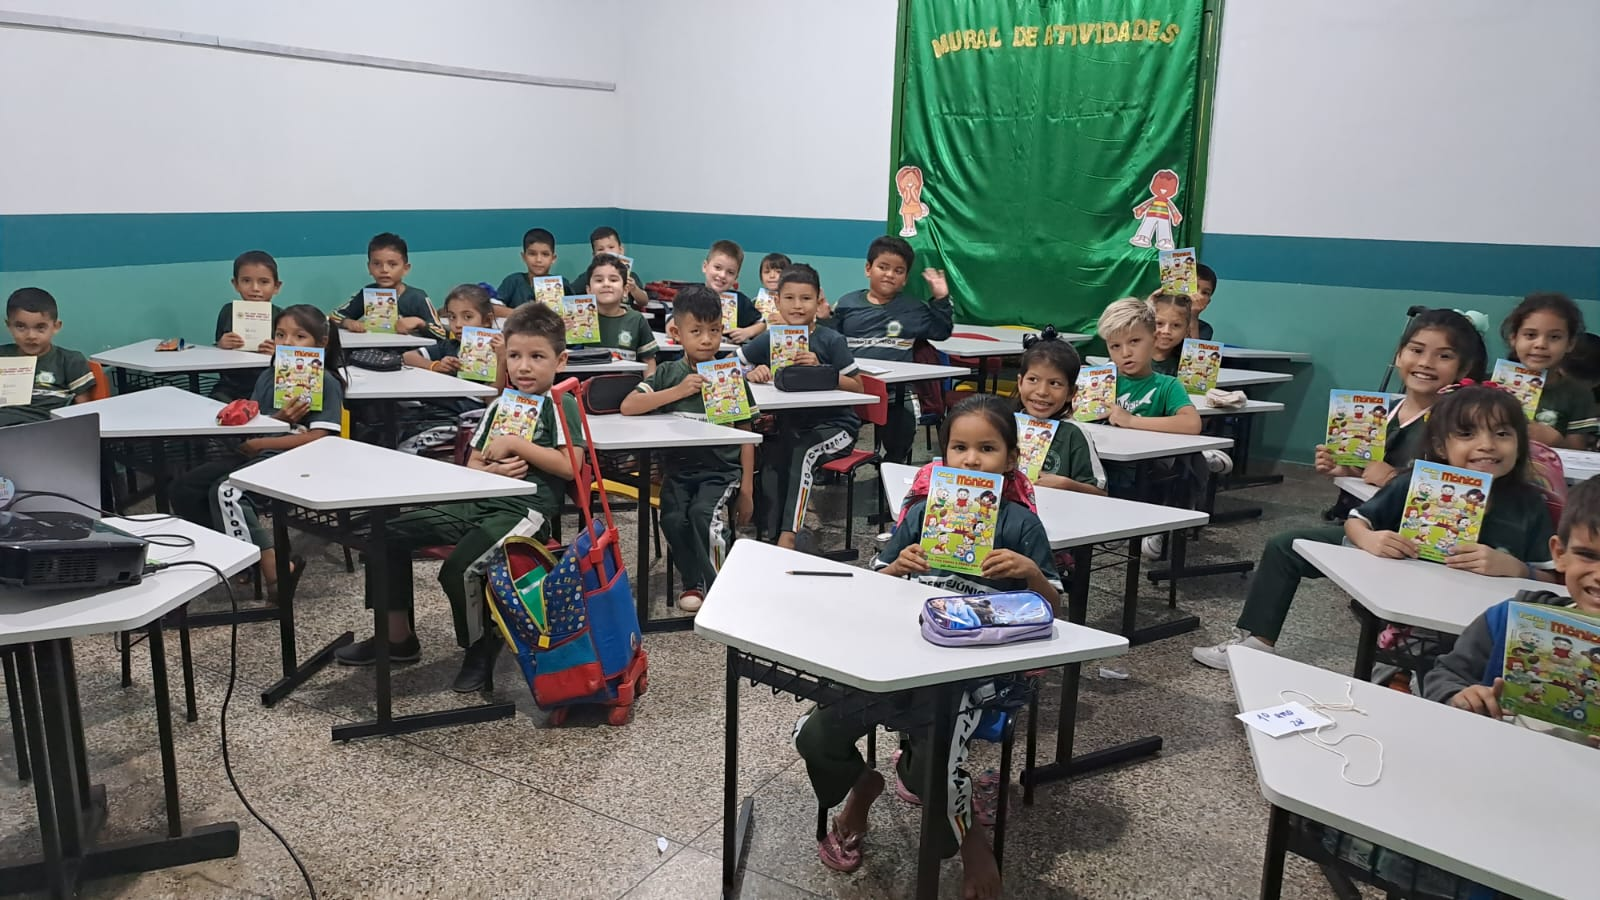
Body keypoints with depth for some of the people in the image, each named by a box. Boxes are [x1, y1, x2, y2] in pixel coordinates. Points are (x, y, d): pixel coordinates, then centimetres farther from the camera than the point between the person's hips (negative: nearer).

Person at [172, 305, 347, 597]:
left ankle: (273, 565, -21)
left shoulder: (326, 383, -6)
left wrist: (259, 443, -14)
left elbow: (318, 438, -16)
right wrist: (278, 418, -12)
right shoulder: (268, 377, 16)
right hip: (255, 453, 8)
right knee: (184, 487, -3)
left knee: (225, 491, -28)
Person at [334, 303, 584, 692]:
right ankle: (398, 637, 12)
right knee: (390, 534, -1)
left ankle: (483, 648, 0)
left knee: (458, 569, -30)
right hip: (479, 502, 8)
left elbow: (570, 466, -15)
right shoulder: (500, 405, 18)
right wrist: (493, 469, -6)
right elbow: (473, 465, 18)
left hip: (526, 510, -8)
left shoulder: (561, 406, -3)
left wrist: (516, 445, -12)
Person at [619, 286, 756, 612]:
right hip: (678, 468, 2)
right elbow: (627, 407, -9)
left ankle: (716, 585, -6)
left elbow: (746, 437, 6)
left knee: (703, 514, -28)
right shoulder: (667, 374, 5)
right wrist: (677, 391, -15)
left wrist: (746, 489, 1)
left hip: (722, 470, -1)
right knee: (674, 519, -24)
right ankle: (694, 582, 1)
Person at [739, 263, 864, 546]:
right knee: (770, 454, -27)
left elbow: (857, 387, -8)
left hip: (833, 424, -3)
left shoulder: (831, 341, -3)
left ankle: (788, 535, -31)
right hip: (789, 424, 3)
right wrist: (752, 374, -13)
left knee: (801, 452, -31)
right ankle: (769, 533, -21)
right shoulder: (769, 340, 5)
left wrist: (819, 369, -22)